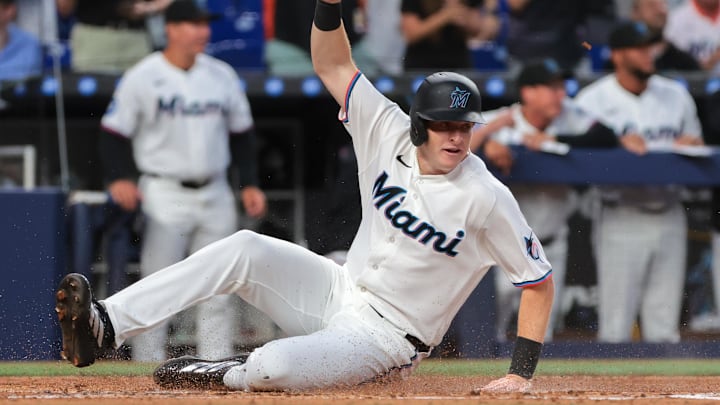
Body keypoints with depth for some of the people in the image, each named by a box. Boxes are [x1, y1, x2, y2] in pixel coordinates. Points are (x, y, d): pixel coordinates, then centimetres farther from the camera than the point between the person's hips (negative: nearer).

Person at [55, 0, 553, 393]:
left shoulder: (487, 199, -20)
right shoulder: (389, 134, -5)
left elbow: (540, 280, -12)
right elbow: (333, 66, 0)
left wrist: (522, 373, -17)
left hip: (385, 339, -6)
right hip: (339, 291, 6)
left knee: (274, 367, -32)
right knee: (246, 249, -18)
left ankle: (223, 376, 5)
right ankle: (102, 326, -21)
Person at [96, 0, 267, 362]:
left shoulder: (222, 75, 9)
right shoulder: (142, 77, -6)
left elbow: (241, 133, 16)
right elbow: (115, 131, -5)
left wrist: (250, 183, 9)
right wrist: (119, 178, -20)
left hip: (214, 194, 5)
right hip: (165, 195, -5)